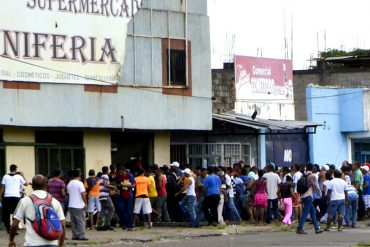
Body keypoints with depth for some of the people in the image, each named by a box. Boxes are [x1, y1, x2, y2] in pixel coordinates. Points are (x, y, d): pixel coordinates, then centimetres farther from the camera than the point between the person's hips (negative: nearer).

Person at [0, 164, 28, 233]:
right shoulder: (19, 177, 5)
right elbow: (26, 184, 14)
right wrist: (23, 176, 25)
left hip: (7, 197, 1)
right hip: (16, 196, -1)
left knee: (6, 214, 9)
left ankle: (8, 228, 11)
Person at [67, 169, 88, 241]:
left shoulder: (69, 184, 11)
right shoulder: (79, 183, -12)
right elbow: (83, 194, -18)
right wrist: (85, 203, -13)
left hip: (71, 205, 7)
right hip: (79, 206, -7)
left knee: (73, 221, 9)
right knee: (81, 221, -4)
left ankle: (75, 235, 8)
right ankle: (81, 236, -7)